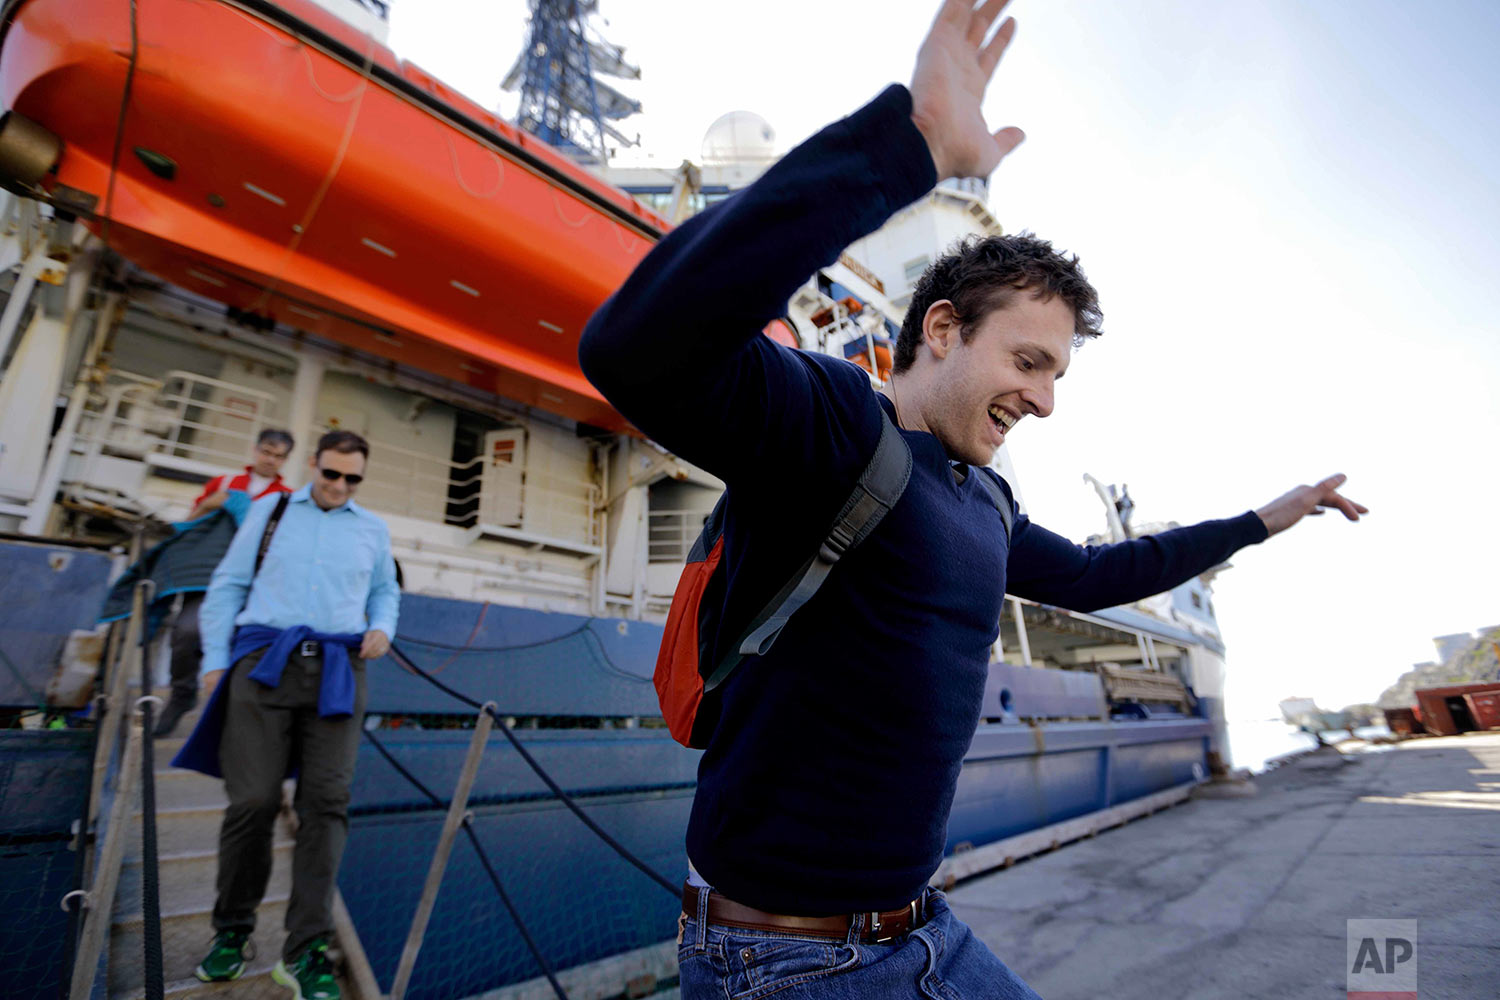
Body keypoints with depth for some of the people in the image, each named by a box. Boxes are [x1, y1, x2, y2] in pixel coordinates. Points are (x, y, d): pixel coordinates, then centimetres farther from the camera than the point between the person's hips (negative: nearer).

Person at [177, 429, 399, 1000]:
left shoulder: (372, 530, 15)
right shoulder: (270, 511, 12)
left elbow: (385, 590, 25)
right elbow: (228, 584, 12)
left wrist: (383, 628, 5)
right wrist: (215, 659, 4)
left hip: (337, 671, 1)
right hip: (263, 662, -1)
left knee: (326, 802, -5)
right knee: (253, 800, -2)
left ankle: (306, 950, 2)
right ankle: (232, 930, 22)